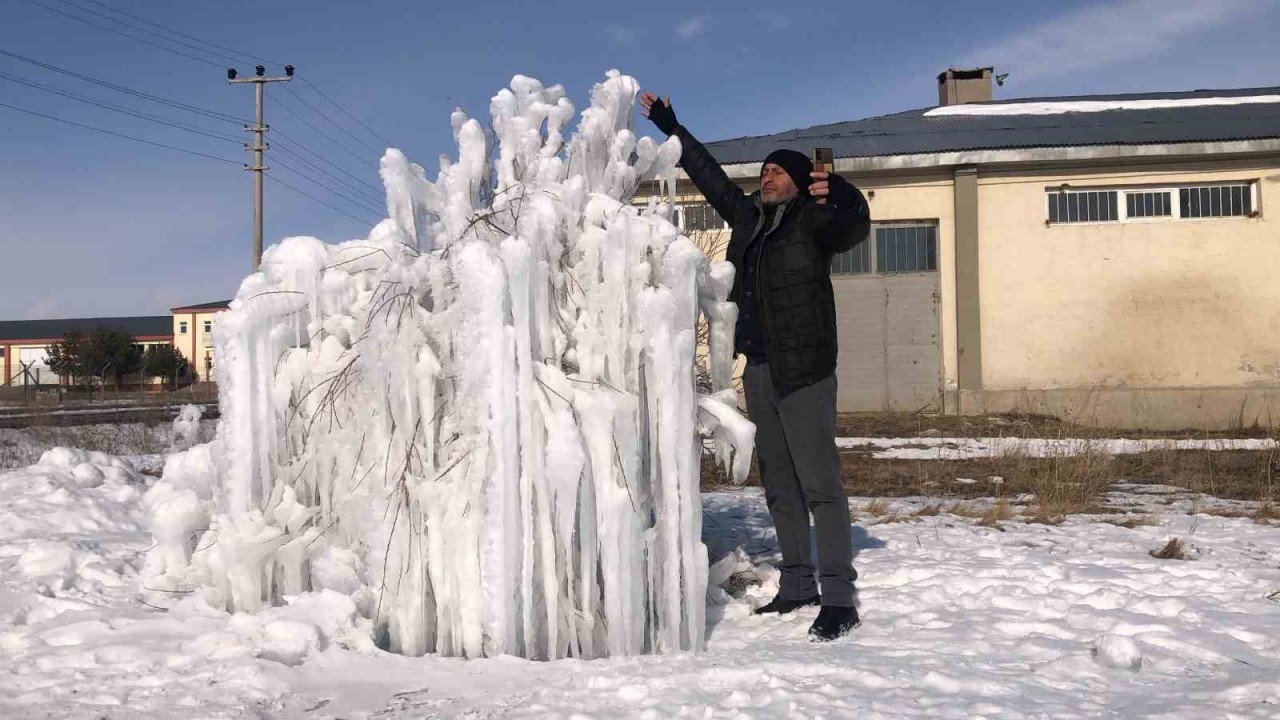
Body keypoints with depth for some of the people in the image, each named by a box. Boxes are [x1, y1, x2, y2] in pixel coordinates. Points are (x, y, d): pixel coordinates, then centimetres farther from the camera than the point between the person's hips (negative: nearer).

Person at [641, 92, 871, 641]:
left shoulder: (813, 221, -5)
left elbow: (852, 229, -25)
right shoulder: (748, 217, 14)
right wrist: (669, 126, 31)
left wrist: (844, 199, -45)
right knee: (779, 485, 12)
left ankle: (839, 599, -8)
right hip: (758, 368, 8)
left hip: (804, 369, -8)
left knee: (819, 483, -10)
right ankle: (796, 585, 21)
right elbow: (708, 174, 25)